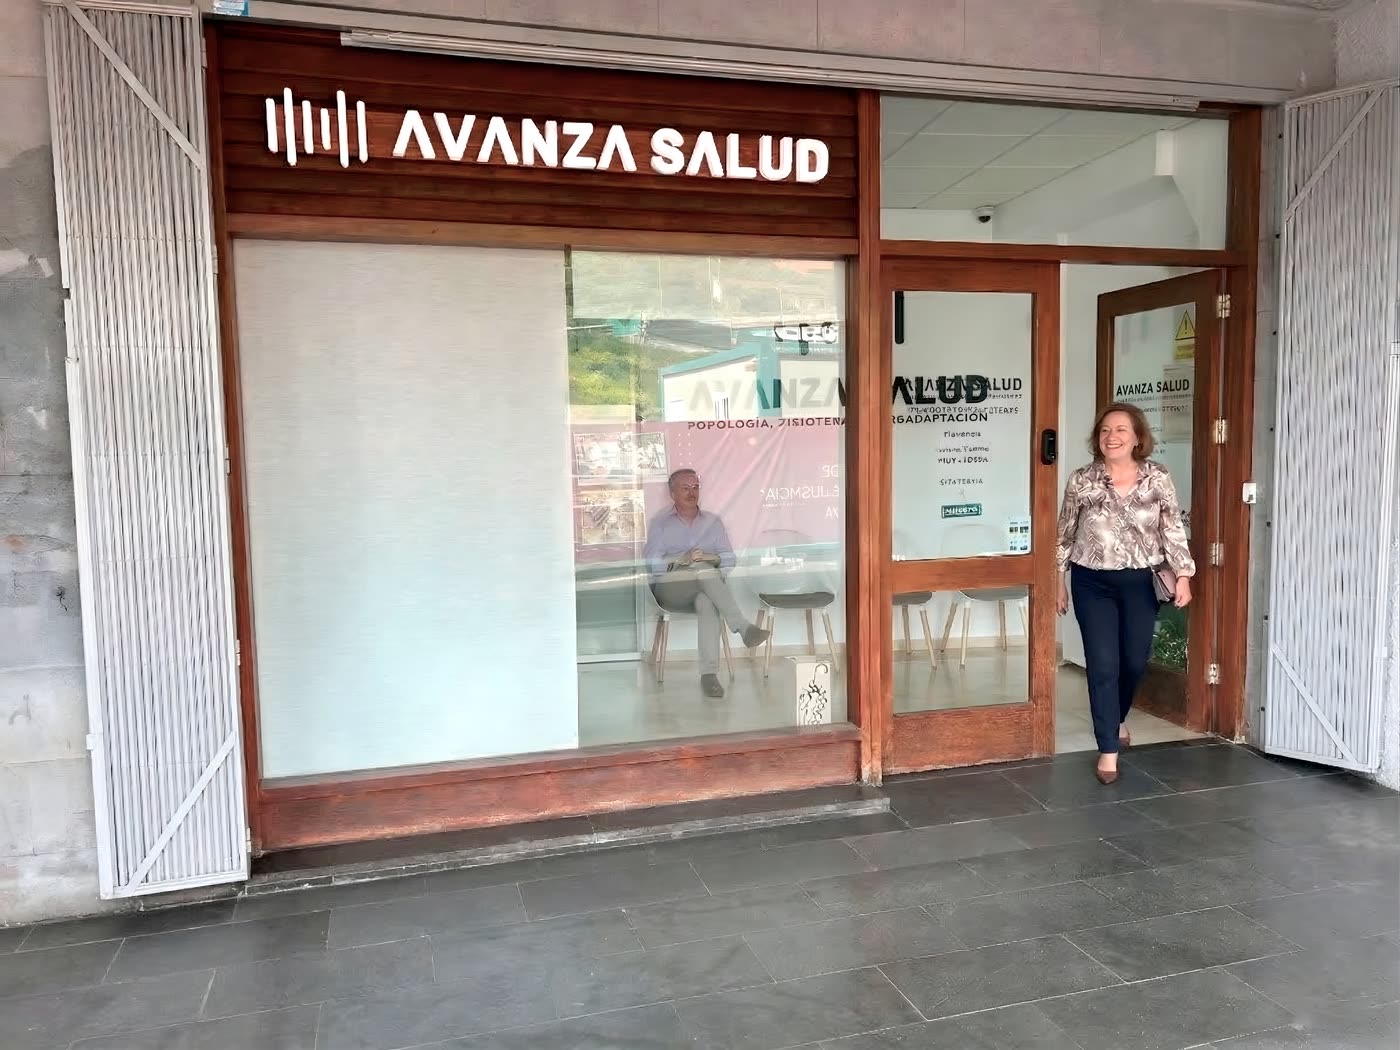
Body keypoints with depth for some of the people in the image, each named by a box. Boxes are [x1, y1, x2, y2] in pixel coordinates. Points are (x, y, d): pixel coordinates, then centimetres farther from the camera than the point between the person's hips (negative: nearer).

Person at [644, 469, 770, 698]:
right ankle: (743, 627, -44)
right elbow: (652, 563, -1)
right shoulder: (660, 523, 14)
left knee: (707, 603, -37)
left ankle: (709, 673, -45)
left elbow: (729, 559, 10)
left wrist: (710, 557, -12)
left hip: (707, 586, 1)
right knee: (701, 570, -35)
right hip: (671, 589, -1)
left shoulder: (713, 521, 21)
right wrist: (682, 559, -18)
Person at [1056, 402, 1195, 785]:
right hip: (1092, 583, -1)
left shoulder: (1158, 479, -4)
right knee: (1103, 664, -3)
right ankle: (1108, 749, 8)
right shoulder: (1081, 481, -5)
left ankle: (1115, 720, 41)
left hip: (1139, 582, 2)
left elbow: (1173, 529, -2)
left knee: (1135, 661, 12)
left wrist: (1183, 575, -10)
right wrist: (1058, 580, 4)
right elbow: (1065, 534, 2)